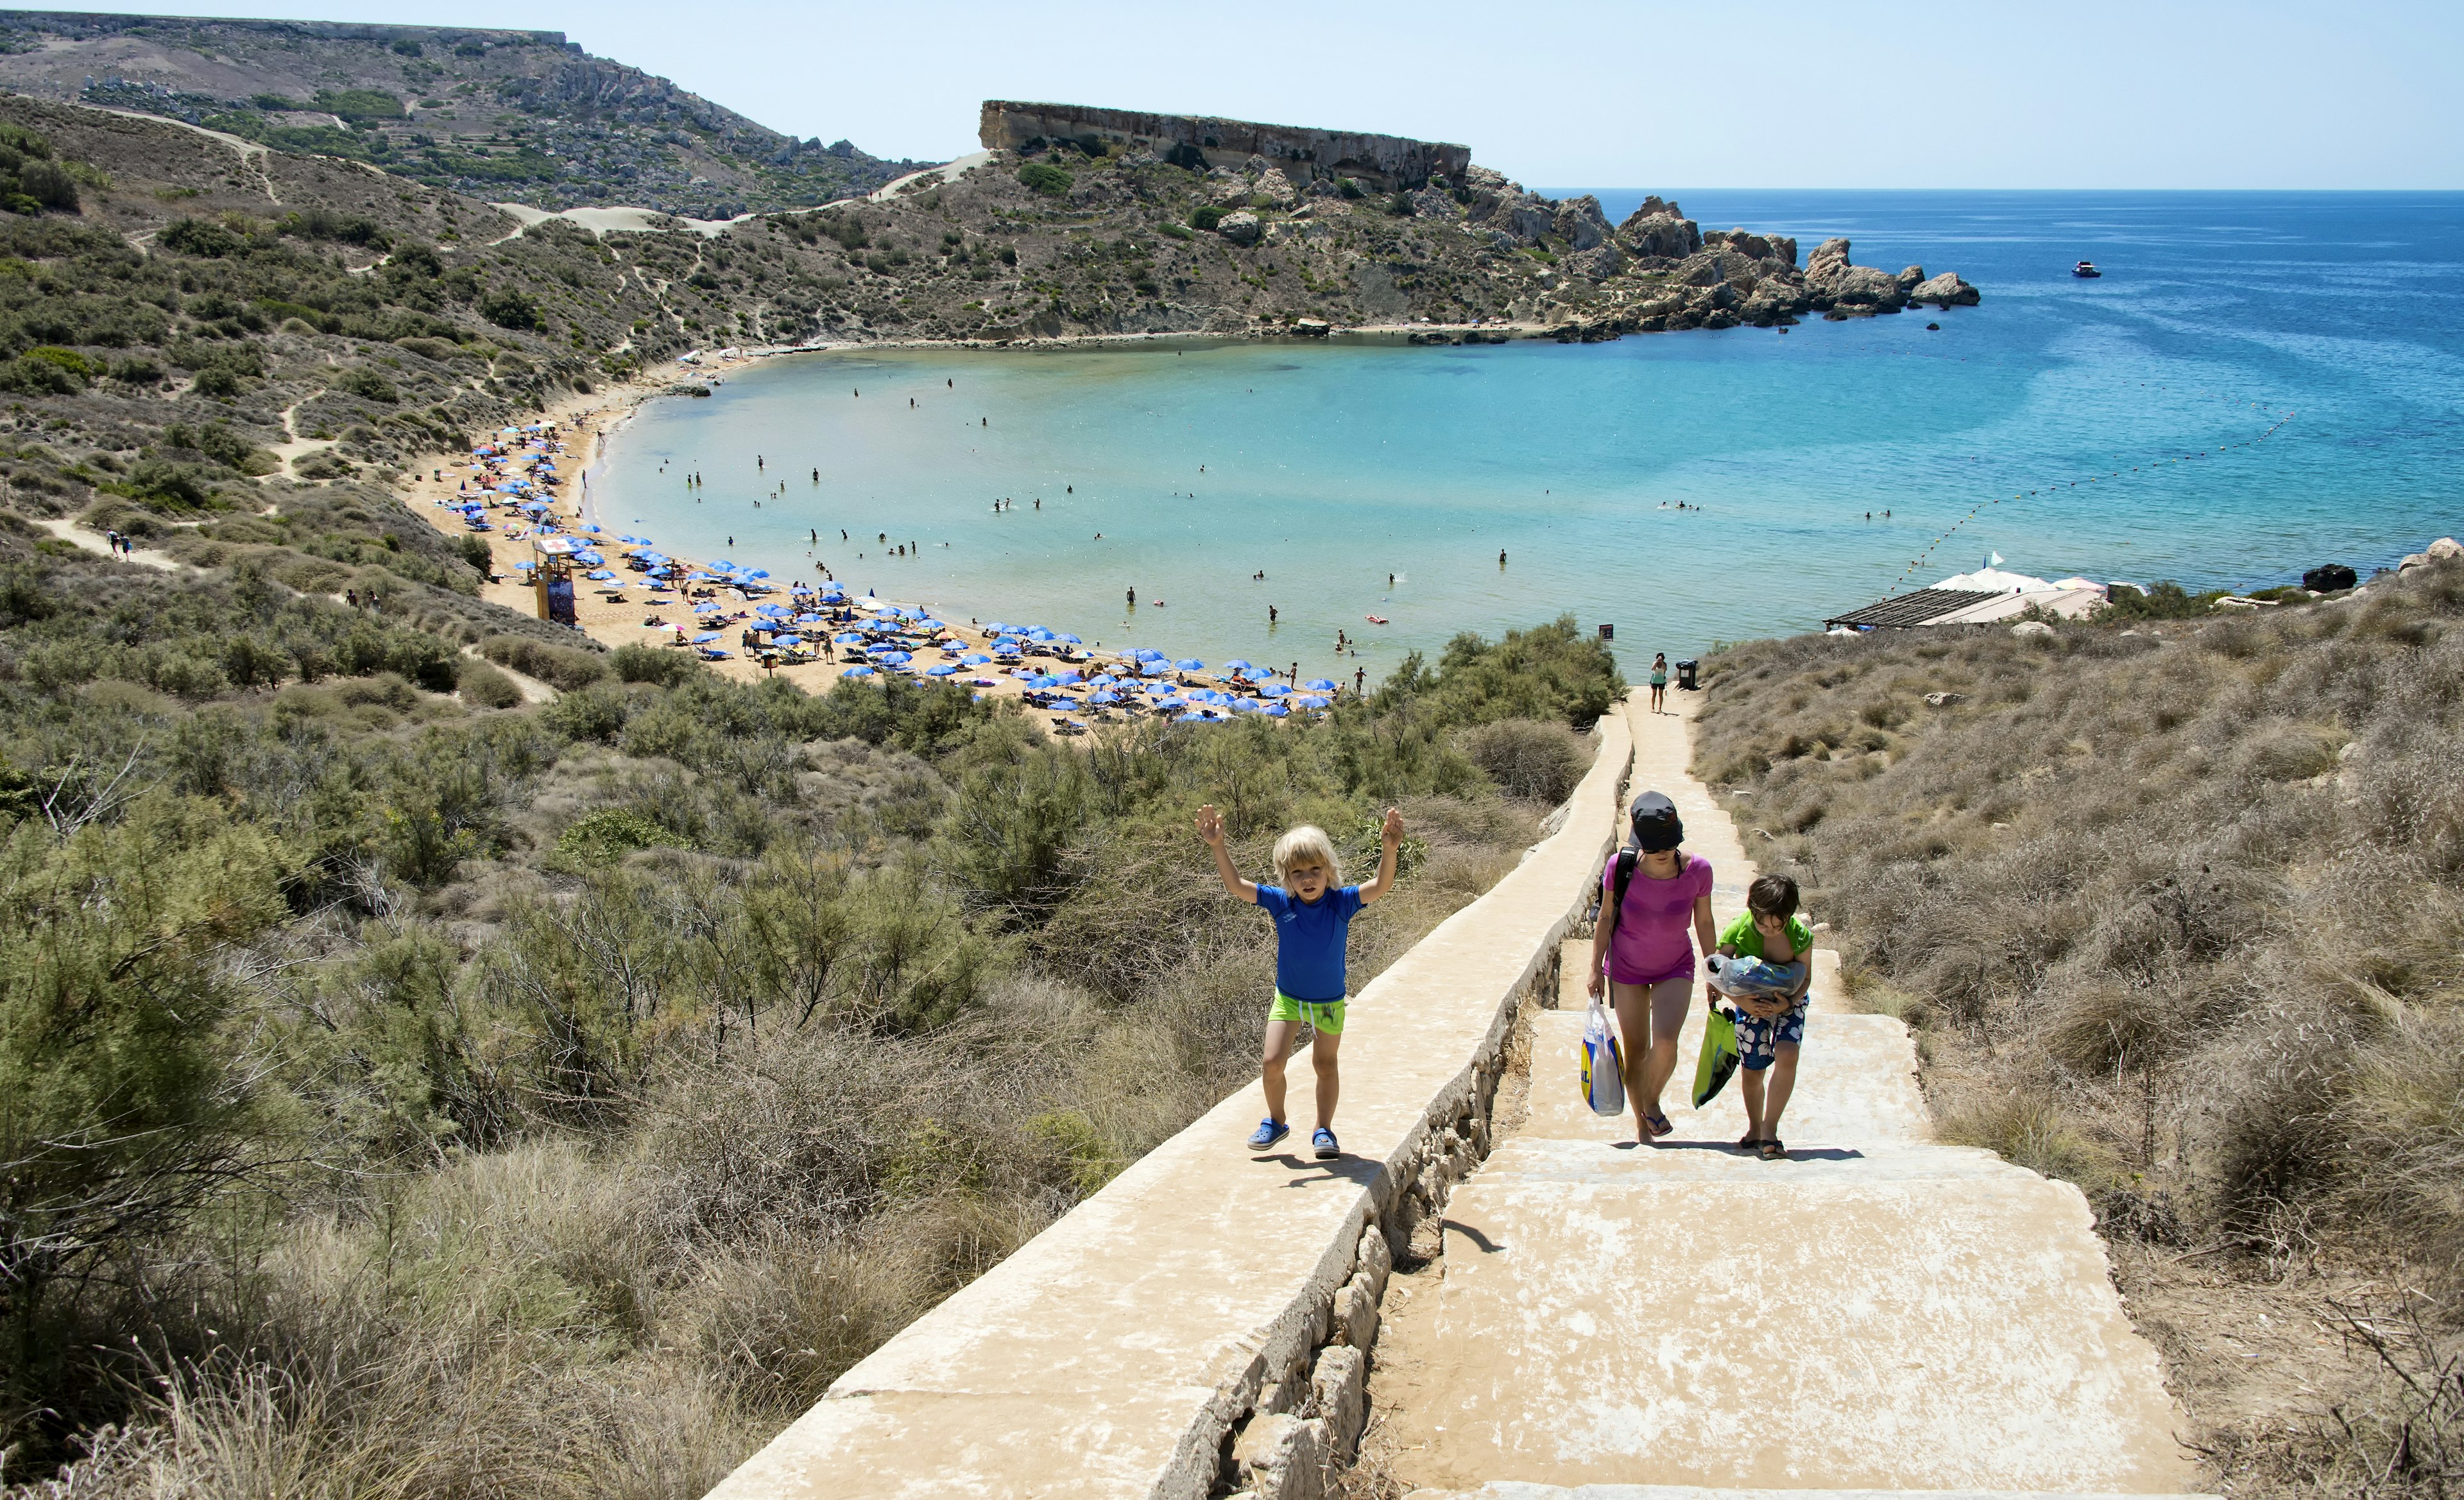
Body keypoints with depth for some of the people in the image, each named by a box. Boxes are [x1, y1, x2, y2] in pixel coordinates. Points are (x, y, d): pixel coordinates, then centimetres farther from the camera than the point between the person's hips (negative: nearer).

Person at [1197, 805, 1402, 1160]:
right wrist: (1218, 847, -32)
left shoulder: (1340, 903, -20)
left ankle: (1324, 1130, 29)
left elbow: (1381, 886, -33)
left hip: (1329, 1002, -1)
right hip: (1288, 997, 1)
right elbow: (1236, 886, -19)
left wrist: (1388, 851, -51)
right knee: (1271, 1062, -4)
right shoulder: (1282, 903, -17)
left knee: (1326, 1066, 11)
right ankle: (1275, 1121, 22)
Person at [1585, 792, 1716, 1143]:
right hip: (1626, 969, 0)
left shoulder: (1698, 870, -18)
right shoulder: (1621, 867, -20)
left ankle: (1653, 1102, 9)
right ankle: (1641, 1124, 24)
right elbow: (1605, 919, -6)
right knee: (1635, 1051, 4)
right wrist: (1596, 968, -3)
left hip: (1675, 969, 0)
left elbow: (1704, 922, -2)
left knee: (1665, 1043, -19)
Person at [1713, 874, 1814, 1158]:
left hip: (1788, 1002, 0)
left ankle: (1770, 1131, -14)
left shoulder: (1800, 934, -24)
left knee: (1786, 1055, -23)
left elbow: (1806, 977, -10)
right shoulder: (1738, 930, -24)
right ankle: (1754, 1130, 30)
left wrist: (1788, 1002, -27)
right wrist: (1739, 1001, -27)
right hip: (1750, 1003, 1)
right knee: (1753, 1070, 4)